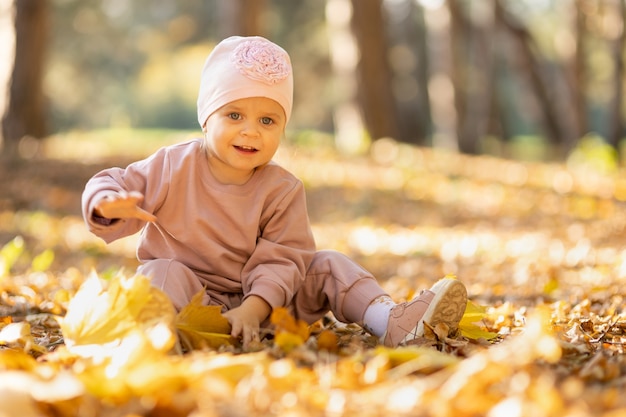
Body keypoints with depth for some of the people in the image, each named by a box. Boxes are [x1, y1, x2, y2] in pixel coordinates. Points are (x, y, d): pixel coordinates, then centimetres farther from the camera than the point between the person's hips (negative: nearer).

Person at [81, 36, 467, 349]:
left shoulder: (283, 190, -6)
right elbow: (111, 186, -3)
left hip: (262, 297, 1)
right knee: (162, 272, -31)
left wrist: (254, 308, -31)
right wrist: (109, 205, -30)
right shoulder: (173, 166, -7)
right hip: (190, 295, -1)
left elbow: (279, 261, -14)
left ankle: (392, 321, -28)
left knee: (327, 265, -11)